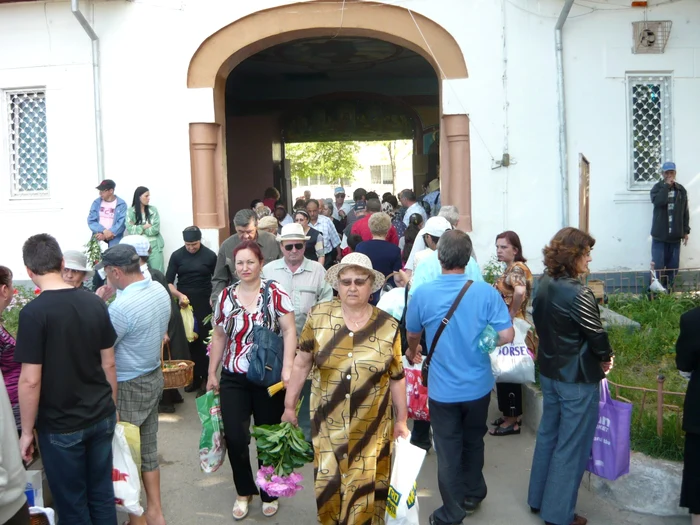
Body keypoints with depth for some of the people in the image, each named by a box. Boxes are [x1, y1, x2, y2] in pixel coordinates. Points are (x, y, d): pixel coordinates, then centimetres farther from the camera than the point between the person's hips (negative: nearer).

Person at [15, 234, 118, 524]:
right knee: (102, 494, 16)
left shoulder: (33, 313, -17)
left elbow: (30, 381, -17)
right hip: (102, 417, 5)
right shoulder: (95, 303, -2)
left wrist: (27, 431, -5)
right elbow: (109, 364, 5)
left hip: (62, 427, -4)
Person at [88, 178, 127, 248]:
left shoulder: (121, 204, -1)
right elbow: (91, 221, 3)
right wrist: (104, 231, -14)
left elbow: (121, 223, -8)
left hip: (114, 241, -2)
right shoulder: (96, 202, 8)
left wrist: (105, 235, -15)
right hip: (97, 239, 2)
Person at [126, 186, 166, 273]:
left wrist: (138, 229, -5)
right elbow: (130, 229, -8)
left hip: (154, 246, 1)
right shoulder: (131, 211, 1)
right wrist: (144, 227, -8)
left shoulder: (153, 210, 3)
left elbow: (155, 229, -6)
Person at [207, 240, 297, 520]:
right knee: (235, 438, 2)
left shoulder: (274, 292, -7)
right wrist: (211, 373, 11)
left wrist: (287, 368, -20)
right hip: (233, 379, 3)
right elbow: (219, 337, 11)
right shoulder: (226, 296, 3)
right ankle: (244, 492, 27)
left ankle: (269, 494, 30)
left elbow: (289, 331, -10)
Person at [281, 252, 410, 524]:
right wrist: (289, 405, 4)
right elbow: (301, 364, 0)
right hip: (328, 423, 0)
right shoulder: (318, 316, -8)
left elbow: (397, 377, 2)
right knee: (328, 485, 9)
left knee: (367, 487, 9)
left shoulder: (388, 326, -7)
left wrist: (401, 420, 6)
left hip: (371, 425, 0)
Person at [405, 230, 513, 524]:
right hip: (478, 386, 2)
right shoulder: (486, 292, -15)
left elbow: (412, 335, 3)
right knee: (473, 442, 24)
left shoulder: (422, 294, -14)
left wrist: (412, 352, 26)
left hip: (443, 389, -2)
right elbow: (507, 336, -15)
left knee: (448, 451, 11)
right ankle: (472, 497, 41)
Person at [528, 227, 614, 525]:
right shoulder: (579, 294, -24)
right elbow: (596, 335, -16)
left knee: (548, 434, 21)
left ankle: (538, 498, 35)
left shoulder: (544, 285, -1)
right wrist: (606, 358, 4)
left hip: (548, 370, 8)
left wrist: (557, 350, 10)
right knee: (571, 445, 6)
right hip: (577, 378, -8)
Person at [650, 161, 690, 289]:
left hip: (675, 235, 3)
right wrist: (667, 185, -17)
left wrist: (686, 231, 8)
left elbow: (685, 212, 12)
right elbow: (657, 201, -23)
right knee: (658, 265, -4)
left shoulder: (681, 190, 9)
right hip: (660, 234, -3)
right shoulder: (657, 188, 0)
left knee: (673, 265, 6)